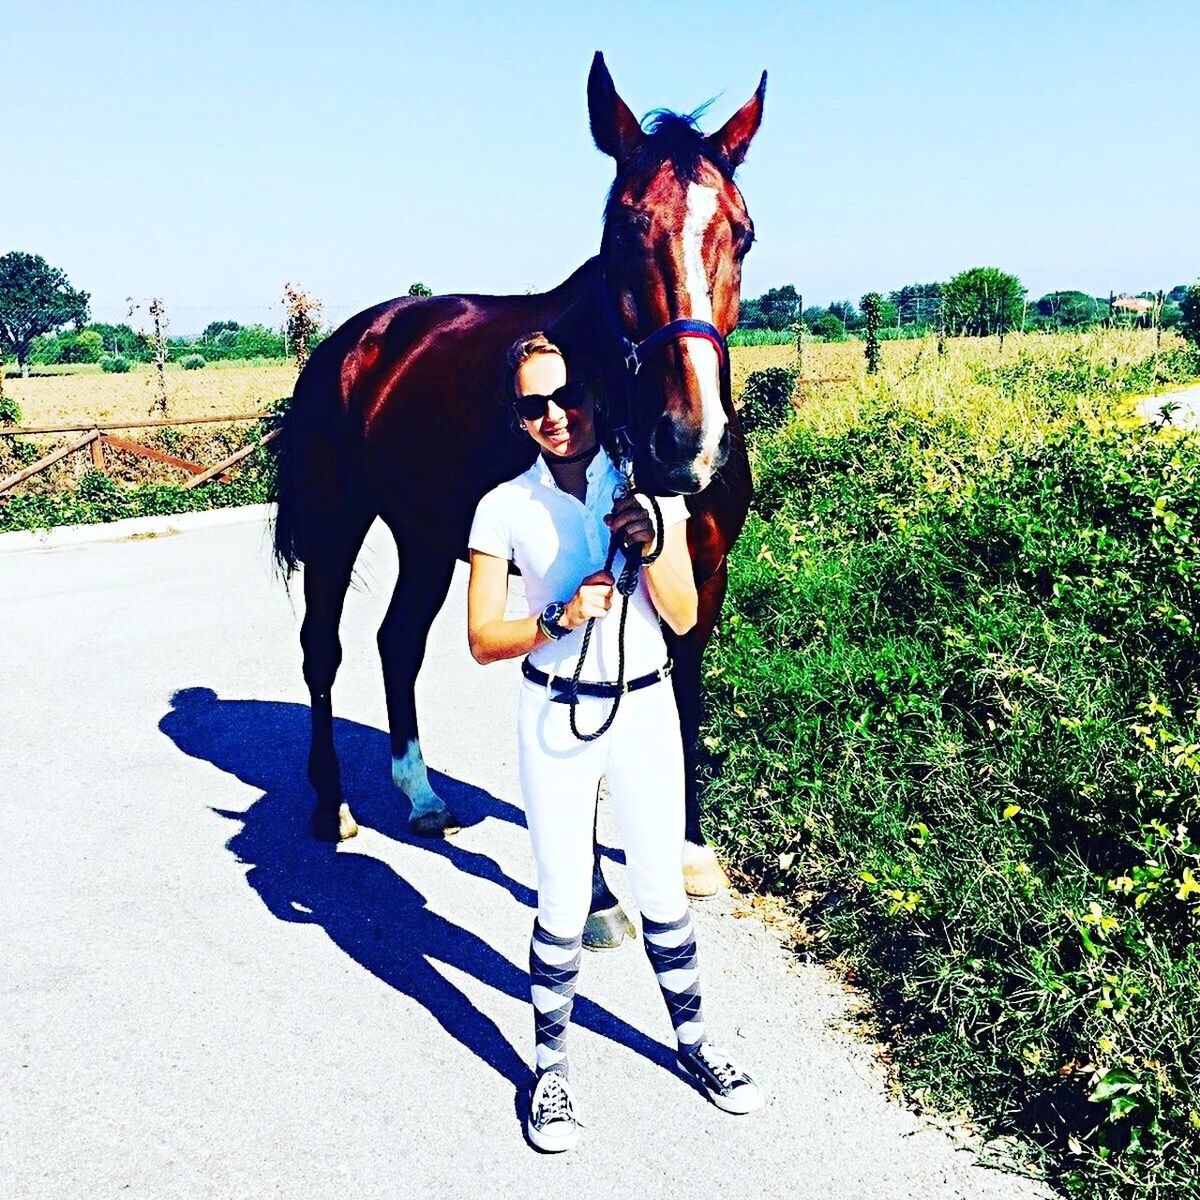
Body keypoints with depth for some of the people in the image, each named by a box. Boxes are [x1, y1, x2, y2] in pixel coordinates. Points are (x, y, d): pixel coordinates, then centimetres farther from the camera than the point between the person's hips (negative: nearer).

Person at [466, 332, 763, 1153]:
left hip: (646, 708, 2)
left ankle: (694, 1043, 37)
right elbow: (483, 640, -6)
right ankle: (551, 1068, 27)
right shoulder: (505, 509, -7)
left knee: (664, 892, 15)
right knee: (565, 905, 6)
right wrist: (558, 619, -22)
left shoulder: (649, 488, -3)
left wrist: (651, 546, -21)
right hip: (556, 718, -1)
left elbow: (683, 618, -4)